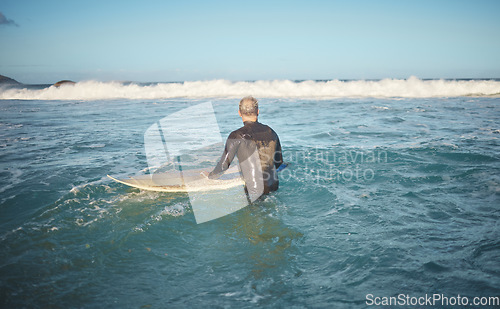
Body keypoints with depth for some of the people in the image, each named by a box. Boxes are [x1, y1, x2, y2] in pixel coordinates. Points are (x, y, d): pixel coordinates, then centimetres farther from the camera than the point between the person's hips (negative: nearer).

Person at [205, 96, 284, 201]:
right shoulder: (271, 132, 6)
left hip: (255, 193, -6)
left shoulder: (237, 136, -11)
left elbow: (224, 165, -7)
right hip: (274, 188, 6)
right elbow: (279, 162, 18)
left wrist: (210, 176, 13)